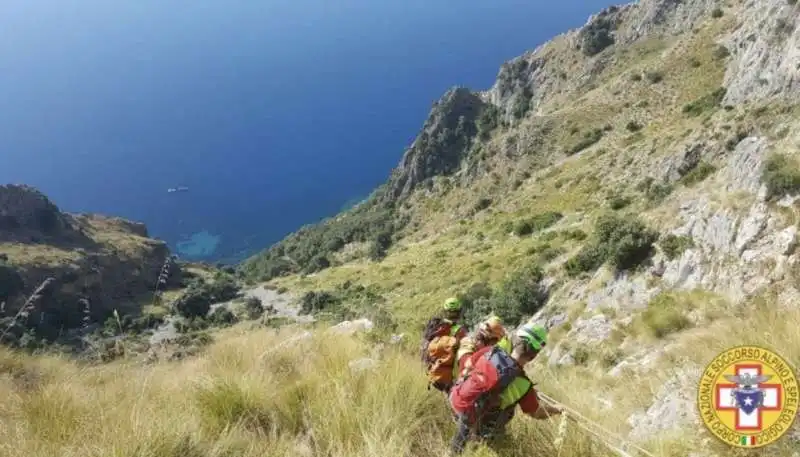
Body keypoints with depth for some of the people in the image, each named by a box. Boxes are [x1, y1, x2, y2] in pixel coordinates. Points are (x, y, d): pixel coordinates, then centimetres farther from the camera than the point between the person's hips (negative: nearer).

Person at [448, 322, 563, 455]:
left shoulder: (492, 351, -17)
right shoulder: (523, 385, -25)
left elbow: (470, 363, 2)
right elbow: (536, 413, -7)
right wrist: (558, 410, 11)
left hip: (456, 399, 2)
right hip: (474, 422, -1)